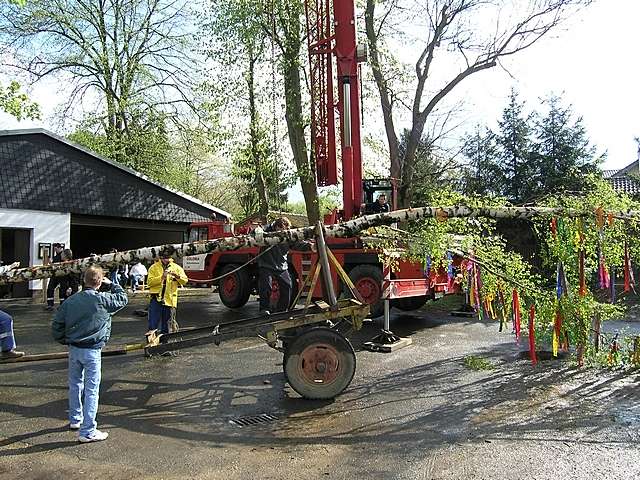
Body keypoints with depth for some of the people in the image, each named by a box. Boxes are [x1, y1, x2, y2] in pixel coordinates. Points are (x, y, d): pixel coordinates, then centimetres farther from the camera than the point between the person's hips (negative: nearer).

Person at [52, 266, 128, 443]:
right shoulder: (102, 299, -14)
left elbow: (56, 325, 3)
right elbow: (123, 298, 2)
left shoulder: (71, 300, 0)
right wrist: (112, 284, 13)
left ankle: (75, 419, 40)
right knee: (91, 390, 1)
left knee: (75, 385, 22)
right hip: (92, 351, -6)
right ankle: (87, 431, 4)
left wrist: (65, 341, 17)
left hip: (74, 349, 6)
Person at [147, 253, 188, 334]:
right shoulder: (154, 267, 3)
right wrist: (161, 277, -19)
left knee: (166, 327, 10)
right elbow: (149, 282, -8)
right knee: (153, 325, -5)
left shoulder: (176, 267, 7)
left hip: (170, 300, 2)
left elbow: (185, 281, 0)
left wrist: (177, 276, -18)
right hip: (156, 299, -1)